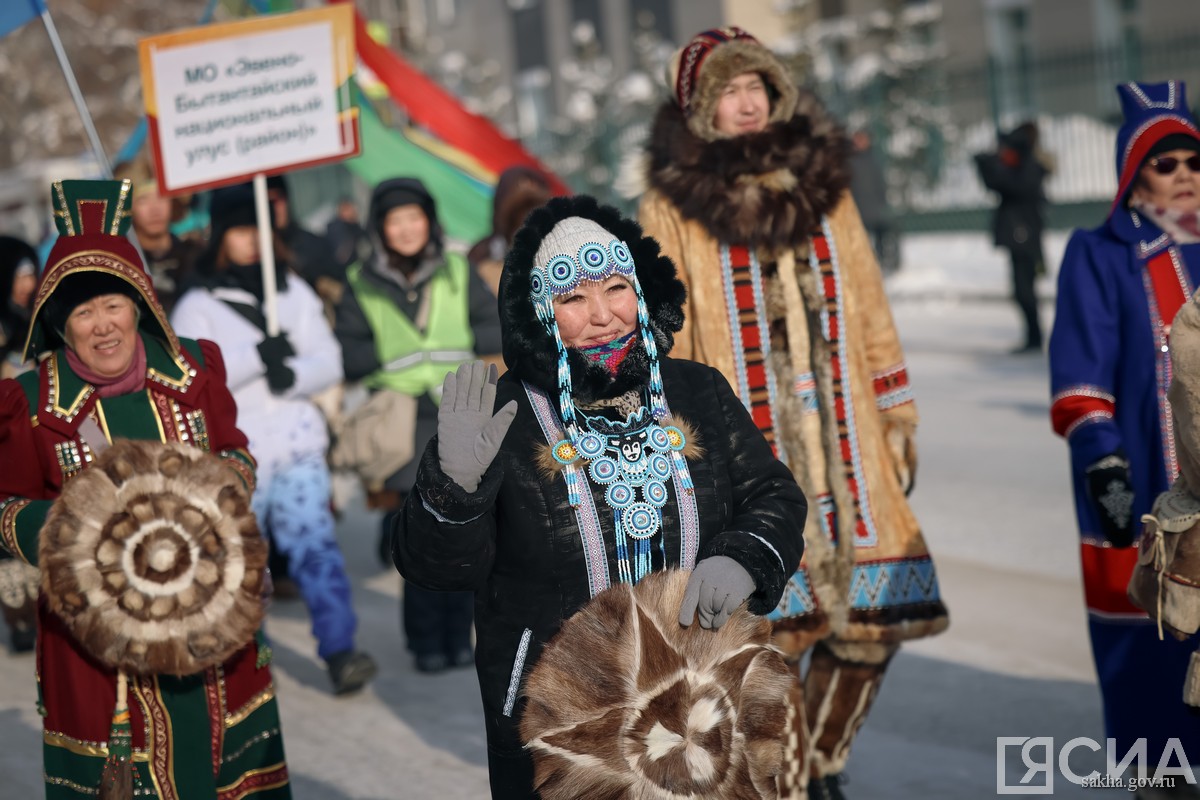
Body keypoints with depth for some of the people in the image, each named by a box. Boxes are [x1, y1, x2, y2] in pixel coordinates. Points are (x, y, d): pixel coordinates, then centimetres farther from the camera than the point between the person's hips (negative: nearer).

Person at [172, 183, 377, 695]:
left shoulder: (295, 293, 12)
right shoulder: (196, 306, 2)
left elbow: (329, 360, 6)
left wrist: (294, 373, -16)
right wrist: (258, 356, -23)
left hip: (299, 444, 1)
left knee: (315, 546, -10)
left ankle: (339, 650, -14)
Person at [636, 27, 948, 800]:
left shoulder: (822, 183, 13)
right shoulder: (673, 206, 1)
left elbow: (868, 307, 15)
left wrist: (896, 415, 11)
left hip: (842, 441, 4)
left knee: (871, 617, 3)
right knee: (775, 631, -8)